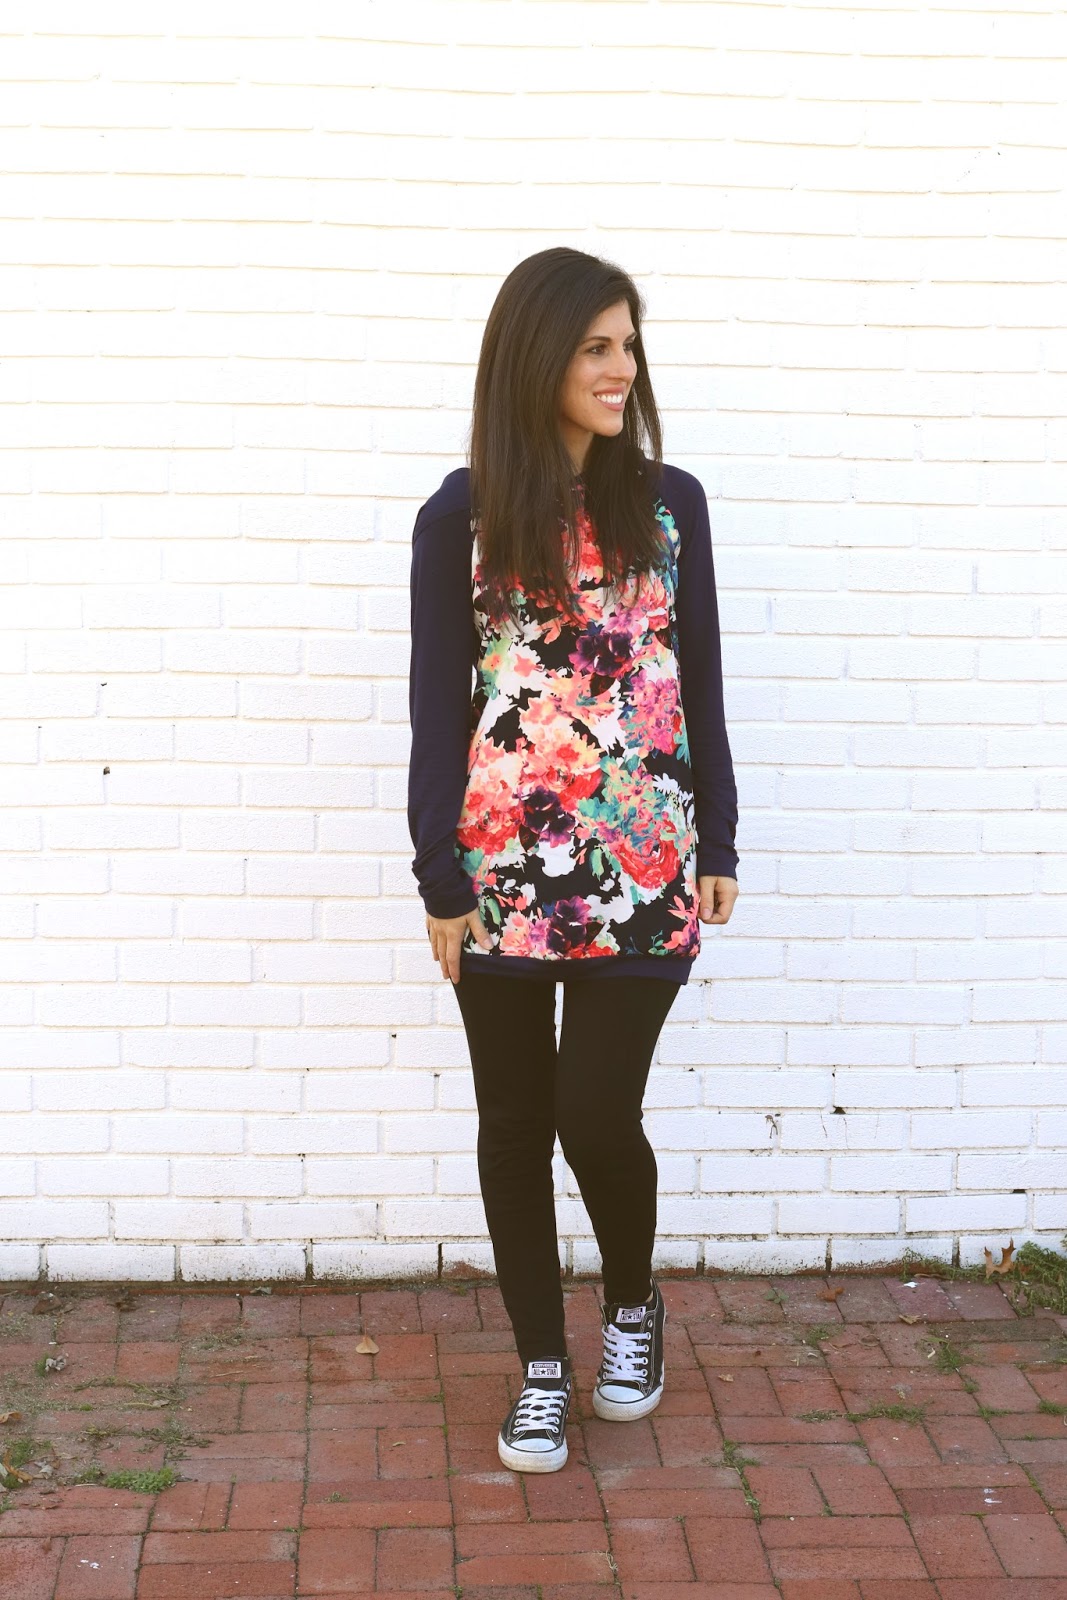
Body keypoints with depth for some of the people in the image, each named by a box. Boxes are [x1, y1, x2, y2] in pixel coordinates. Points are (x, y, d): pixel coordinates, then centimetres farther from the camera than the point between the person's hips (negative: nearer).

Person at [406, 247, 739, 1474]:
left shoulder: (669, 503, 4)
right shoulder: (462, 517, -1)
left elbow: (700, 687, 8)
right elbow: (436, 705, -1)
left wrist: (717, 843, 6)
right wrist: (441, 877, -4)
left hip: (643, 867, 0)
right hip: (505, 867, 0)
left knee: (597, 1112, -2)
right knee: (514, 1119, 9)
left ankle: (633, 1304, 29)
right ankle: (542, 1365, 27)